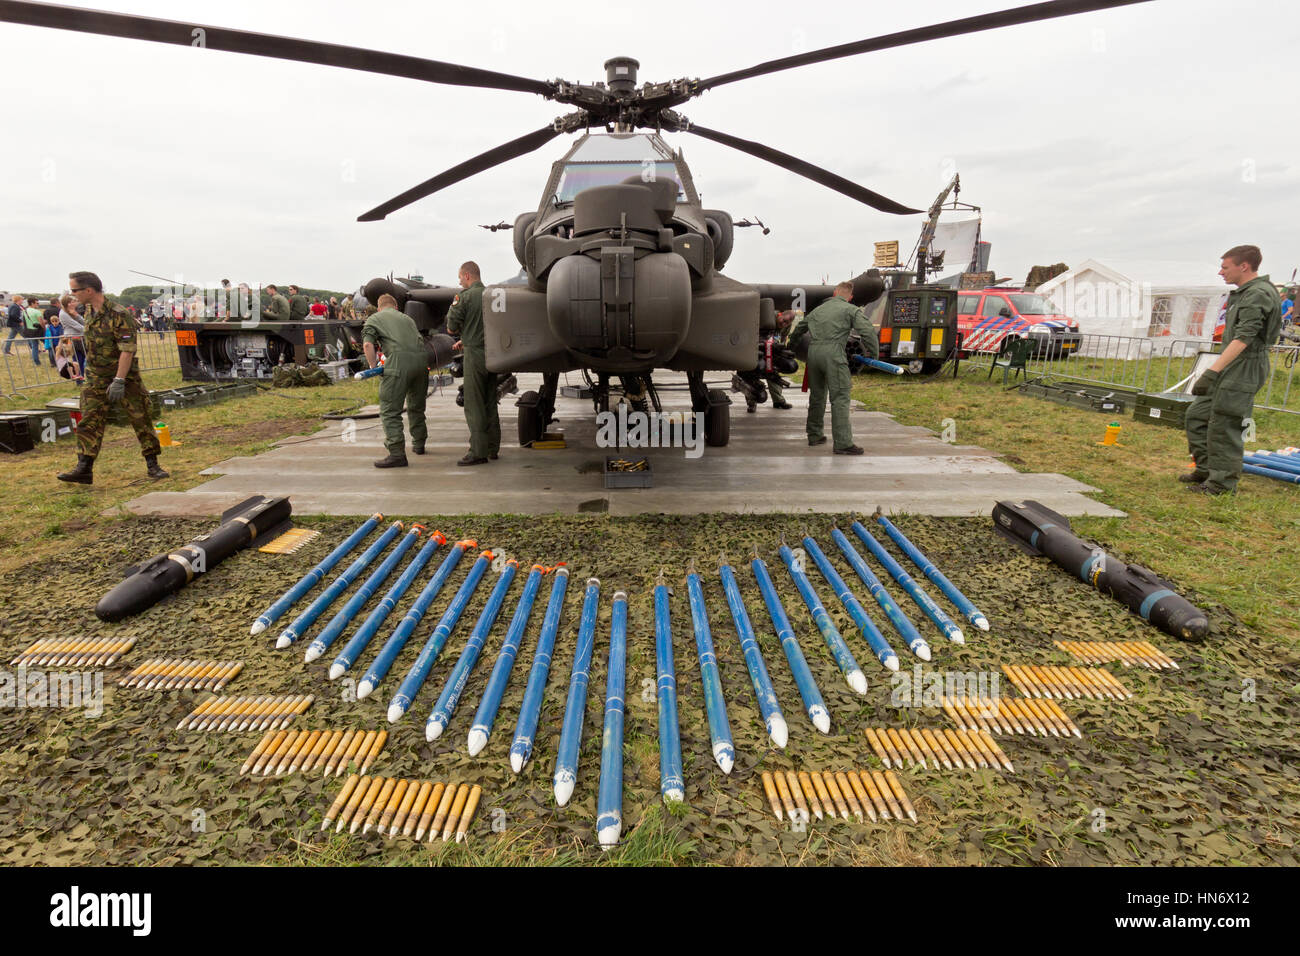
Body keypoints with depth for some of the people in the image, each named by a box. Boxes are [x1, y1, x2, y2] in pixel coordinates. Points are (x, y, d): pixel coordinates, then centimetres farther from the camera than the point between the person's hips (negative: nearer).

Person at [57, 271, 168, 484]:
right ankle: (84, 469, 3)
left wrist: (119, 381, -24)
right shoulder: (89, 312, 9)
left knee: (141, 420, 1)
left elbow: (128, 350, -21)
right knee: (89, 422, 1)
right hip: (96, 378, 7)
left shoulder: (118, 315, -17)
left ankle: (153, 466, 9)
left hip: (125, 377, -7)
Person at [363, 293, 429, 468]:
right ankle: (419, 444, 37)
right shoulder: (406, 317, 32)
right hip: (421, 357, 5)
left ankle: (397, 454, -11)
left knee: (390, 410, -3)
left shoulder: (373, 319, 18)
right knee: (416, 407, 23)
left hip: (399, 360, -5)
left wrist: (374, 368, 9)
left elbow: (368, 344, 1)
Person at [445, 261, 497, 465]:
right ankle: (493, 448, 20)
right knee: (490, 404, 14)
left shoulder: (465, 297, -10)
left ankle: (478, 452, -4)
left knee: (474, 406, -3)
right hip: (493, 353, 7)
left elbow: (451, 328, -5)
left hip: (475, 354, -7)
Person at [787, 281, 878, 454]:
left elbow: (798, 328, 37)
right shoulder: (851, 310, 9)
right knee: (840, 398, -7)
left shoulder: (818, 310, 26)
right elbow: (867, 331, -4)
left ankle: (814, 435, 28)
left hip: (813, 351, 6)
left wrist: (791, 342, 56)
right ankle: (843, 443, -12)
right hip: (833, 351, -6)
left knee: (817, 395, 18)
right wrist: (874, 354, 6)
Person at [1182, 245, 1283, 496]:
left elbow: (1242, 339, -25)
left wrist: (1212, 372, -31)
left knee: (1224, 426, -5)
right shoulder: (1243, 294, 16)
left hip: (1243, 371, -10)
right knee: (1196, 415, 14)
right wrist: (1215, 370, 22)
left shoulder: (1259, 295, -16)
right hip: (1229, 370, 10)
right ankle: (1206, 470, 24)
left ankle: (1222, 482, 5)